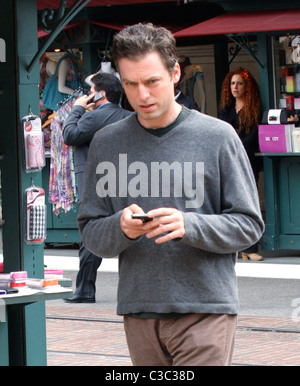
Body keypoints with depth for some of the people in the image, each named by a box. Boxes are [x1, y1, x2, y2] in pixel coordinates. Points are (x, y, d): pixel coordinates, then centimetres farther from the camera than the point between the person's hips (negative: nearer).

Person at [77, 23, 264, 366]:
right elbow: (90, 232, 9)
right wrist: (121, 228, -14)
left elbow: (249, 224, 1)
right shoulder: (106, 144, 8)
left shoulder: (218, 136, 1)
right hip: (138, 312, 3)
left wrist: (189, 226, -16)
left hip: (205, 308, -3)